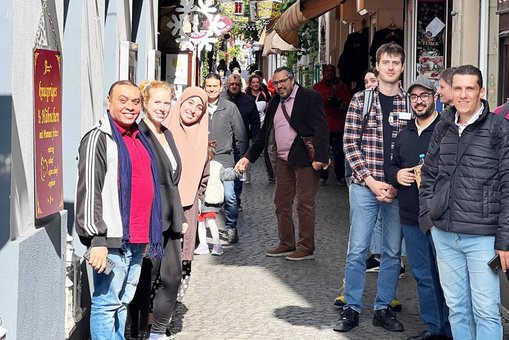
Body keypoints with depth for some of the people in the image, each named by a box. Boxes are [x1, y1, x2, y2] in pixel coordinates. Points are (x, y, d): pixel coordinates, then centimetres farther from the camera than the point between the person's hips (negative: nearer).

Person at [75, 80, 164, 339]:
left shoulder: (139, 138, 16)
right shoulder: (99, 138, -9)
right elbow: (89, 191, -15)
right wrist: (97, 239, -20)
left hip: (138, 240, 8)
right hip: (112, 240, -8)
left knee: (123, 301, 15)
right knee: (107, 303, -4)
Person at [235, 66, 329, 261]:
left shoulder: (309, 97, -6)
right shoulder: (275, 102, 14)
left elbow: (321, 128, -13)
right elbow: (264, 133, 19)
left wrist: (320, 157, -21)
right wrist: (249, 157, 14)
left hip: (304, 159, -7)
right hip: (283, 160, 7)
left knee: (305, 204, -3)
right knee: (281, 203, 10)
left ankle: (306, 248, 5)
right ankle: (287, 244, 21)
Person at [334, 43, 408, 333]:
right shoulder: (361, 99, 0)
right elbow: (350, 143, -2)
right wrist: (371, 180, -10)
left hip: (398, 189, 2)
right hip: (365, 186, -1)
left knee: (393, 252, 9)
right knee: (357, 251, 2)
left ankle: (384, 308, 20)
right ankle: (352, 308, 14)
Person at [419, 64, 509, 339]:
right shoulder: (443, 128, 10)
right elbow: (428, 175, 18)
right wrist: (428, 216, 8)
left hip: (482, 237, -5)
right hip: (444, 234, 5)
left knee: (486, 311, -1)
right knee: (456, 308, 13)